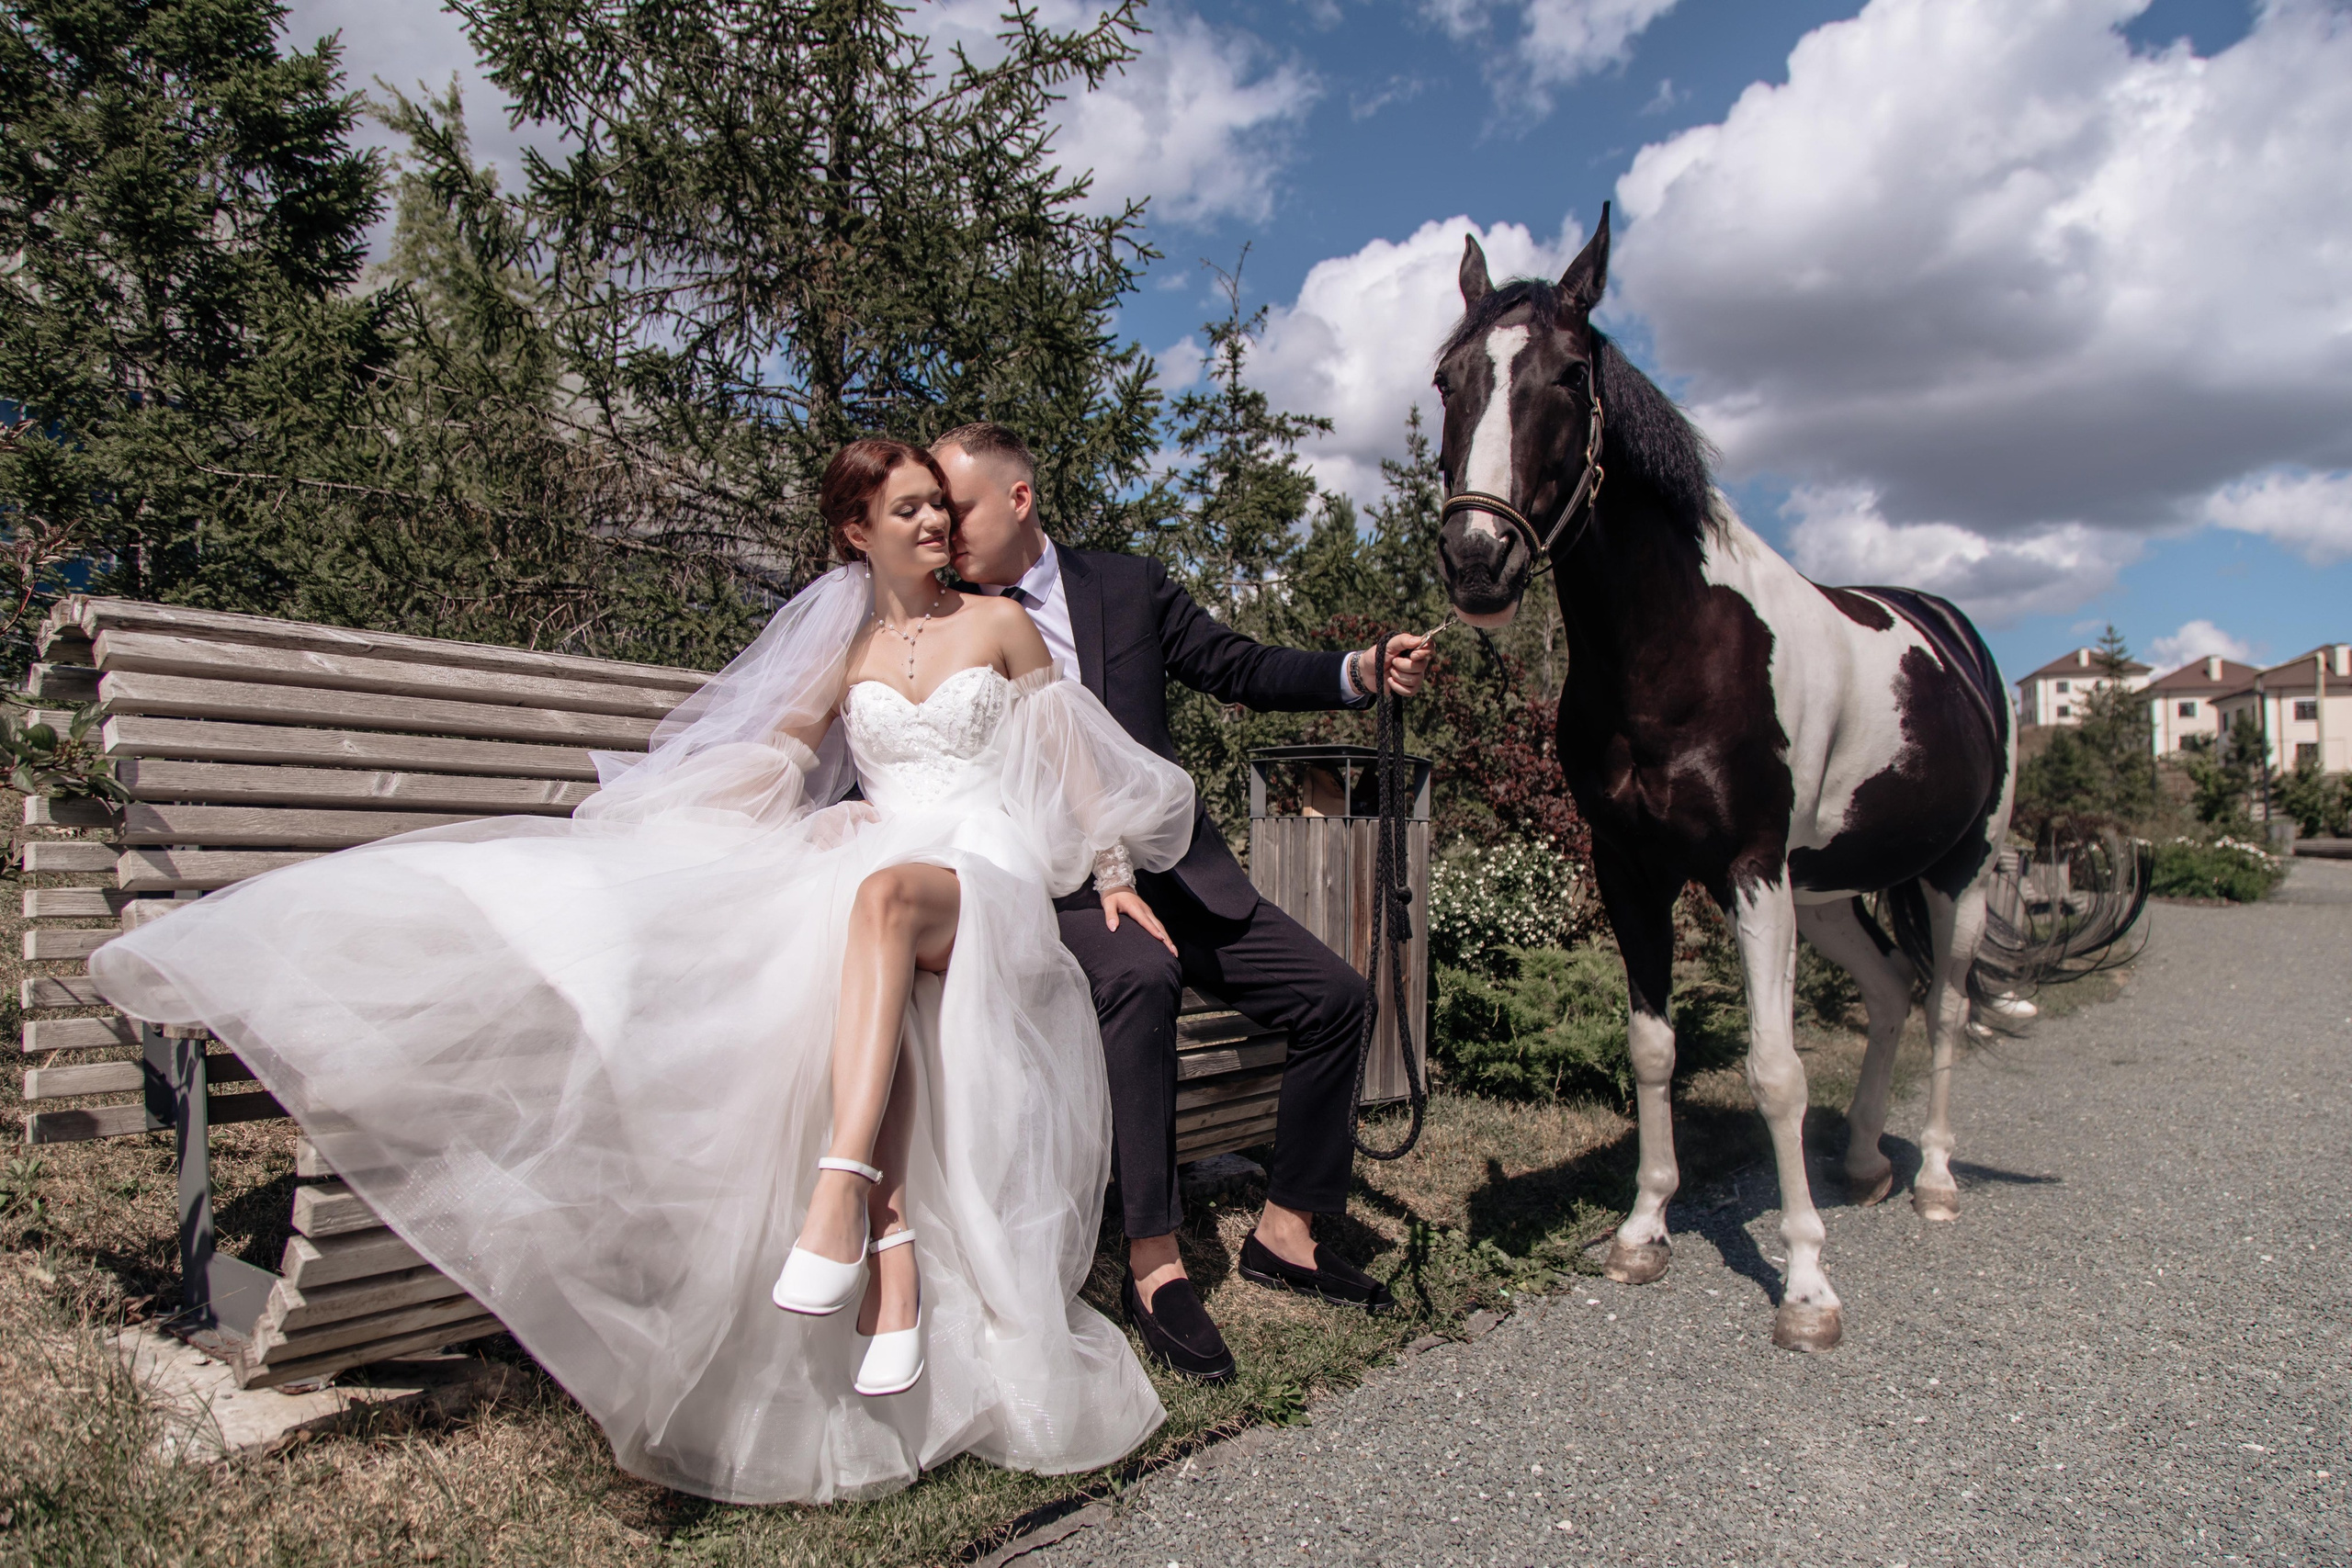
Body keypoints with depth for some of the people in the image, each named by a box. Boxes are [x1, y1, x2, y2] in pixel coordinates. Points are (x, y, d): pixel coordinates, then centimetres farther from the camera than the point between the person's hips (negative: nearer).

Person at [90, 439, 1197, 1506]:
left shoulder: (998, 624, 13)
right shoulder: (843, 649, 20)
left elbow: (1074, 755, 17)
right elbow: (770, 759, 20)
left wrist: (1114, 878, 13)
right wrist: (631, 837, 6)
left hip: (985, 874, -2)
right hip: (863, 871, 3)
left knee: (882, 898, -42)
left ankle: (840, 1196, -54)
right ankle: (892, 1245, -46)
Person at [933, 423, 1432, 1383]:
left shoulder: (1130, 586, 8)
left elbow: (1241, 669, 10)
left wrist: (1362, 673, -5)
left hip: (1174, 865, 4)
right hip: (1054, 886, -4)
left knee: (1333, 995, -6)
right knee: (1138, 978, -36)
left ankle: (1284, 1233, 11)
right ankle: (1154, 1268, -26)